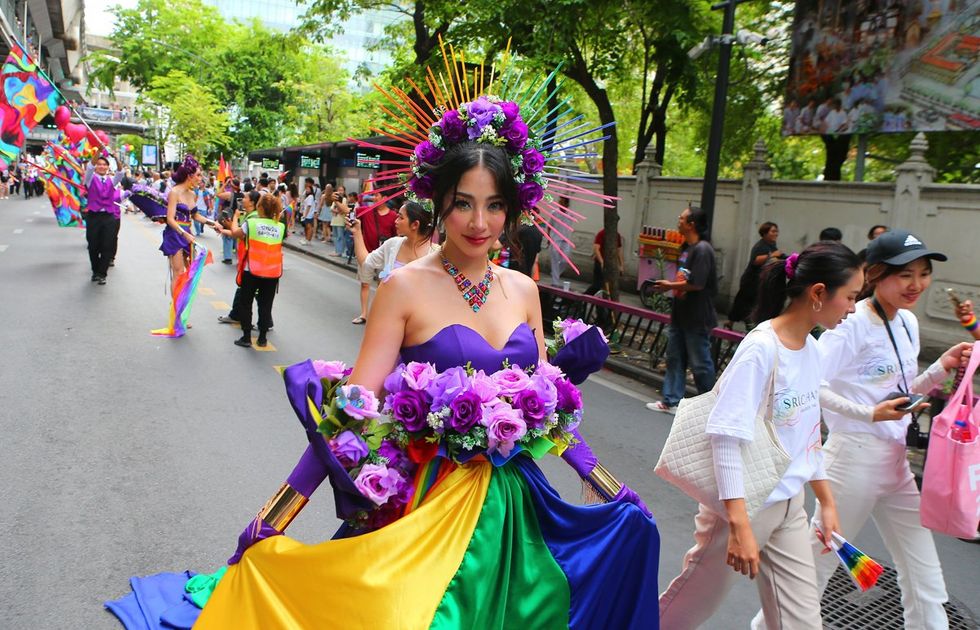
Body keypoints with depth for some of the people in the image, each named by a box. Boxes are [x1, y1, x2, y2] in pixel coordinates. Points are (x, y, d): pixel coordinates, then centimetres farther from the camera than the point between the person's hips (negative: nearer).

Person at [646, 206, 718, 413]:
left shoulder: (702, 250, -19)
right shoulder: (686, 247, 11)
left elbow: (696, 284, -24)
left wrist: (670, 286, -13)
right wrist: (671, 285, 2)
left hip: (697, 317, -9)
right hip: (680, 314, 9)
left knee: (700, 363, 3)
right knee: (674, 358, 14)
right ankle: (671, 401, 23)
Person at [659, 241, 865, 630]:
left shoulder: (812, 349, 4)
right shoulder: (761, 348, -22)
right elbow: (726, 437, -26)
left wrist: (827, 502, 15)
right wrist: (739, 525, -28)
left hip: (789, 506, 8)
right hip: (745, 504, -8)